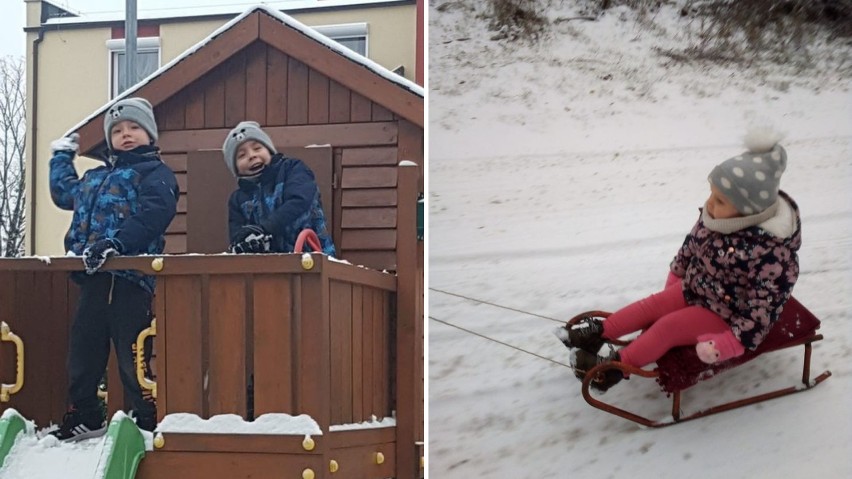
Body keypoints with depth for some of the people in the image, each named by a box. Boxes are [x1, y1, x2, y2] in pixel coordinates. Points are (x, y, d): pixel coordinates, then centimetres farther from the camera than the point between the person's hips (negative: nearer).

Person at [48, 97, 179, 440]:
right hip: (93, 277, 7)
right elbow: (64, 193, 44)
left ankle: (148, 421, 1)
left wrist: (117, 244, -27)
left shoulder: (155, 173, 2)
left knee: (133, 354, -8)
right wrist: (62, 157, 47)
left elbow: (152, 214, -17)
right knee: (83, 351, 12)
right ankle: (84, 417, 25)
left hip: (129, 277, -7)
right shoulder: (95, 177, 25)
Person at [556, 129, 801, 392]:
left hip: (727, 312, -7)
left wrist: (732, 343, -31)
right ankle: (598, 331, 7)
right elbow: (692, 244, 7)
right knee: (653, 305, -1)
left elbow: (765, 304, -30)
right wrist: (677, 272, 19)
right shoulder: (717, 214, -14)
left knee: (669, 326, -15)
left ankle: (616, 364, -7)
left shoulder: (771, 249, -36)